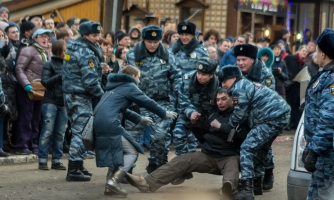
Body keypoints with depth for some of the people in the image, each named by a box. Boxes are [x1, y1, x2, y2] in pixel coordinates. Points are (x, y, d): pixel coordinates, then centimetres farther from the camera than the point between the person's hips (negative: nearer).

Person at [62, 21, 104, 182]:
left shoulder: (72, 47, 13)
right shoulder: (86, 53, -16)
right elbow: (90, 80, -21)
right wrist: (101, 94, -7)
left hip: (70, 94, 10)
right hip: (81, 97, -10)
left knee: (78, 131, 18)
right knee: (81, 132, -7)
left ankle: (78, 166, 25)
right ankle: (73, 171, -8)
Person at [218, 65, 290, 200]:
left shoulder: (239, 89, -10)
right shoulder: (247, 84, 22)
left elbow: (240, 114, -8)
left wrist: (228, 127, 9)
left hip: (272, 118, -11)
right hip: (282, 114, 11)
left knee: (247, 148, -11)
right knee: (259, 150, 22)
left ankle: (246, 189, -17)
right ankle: (256, 183, 32)